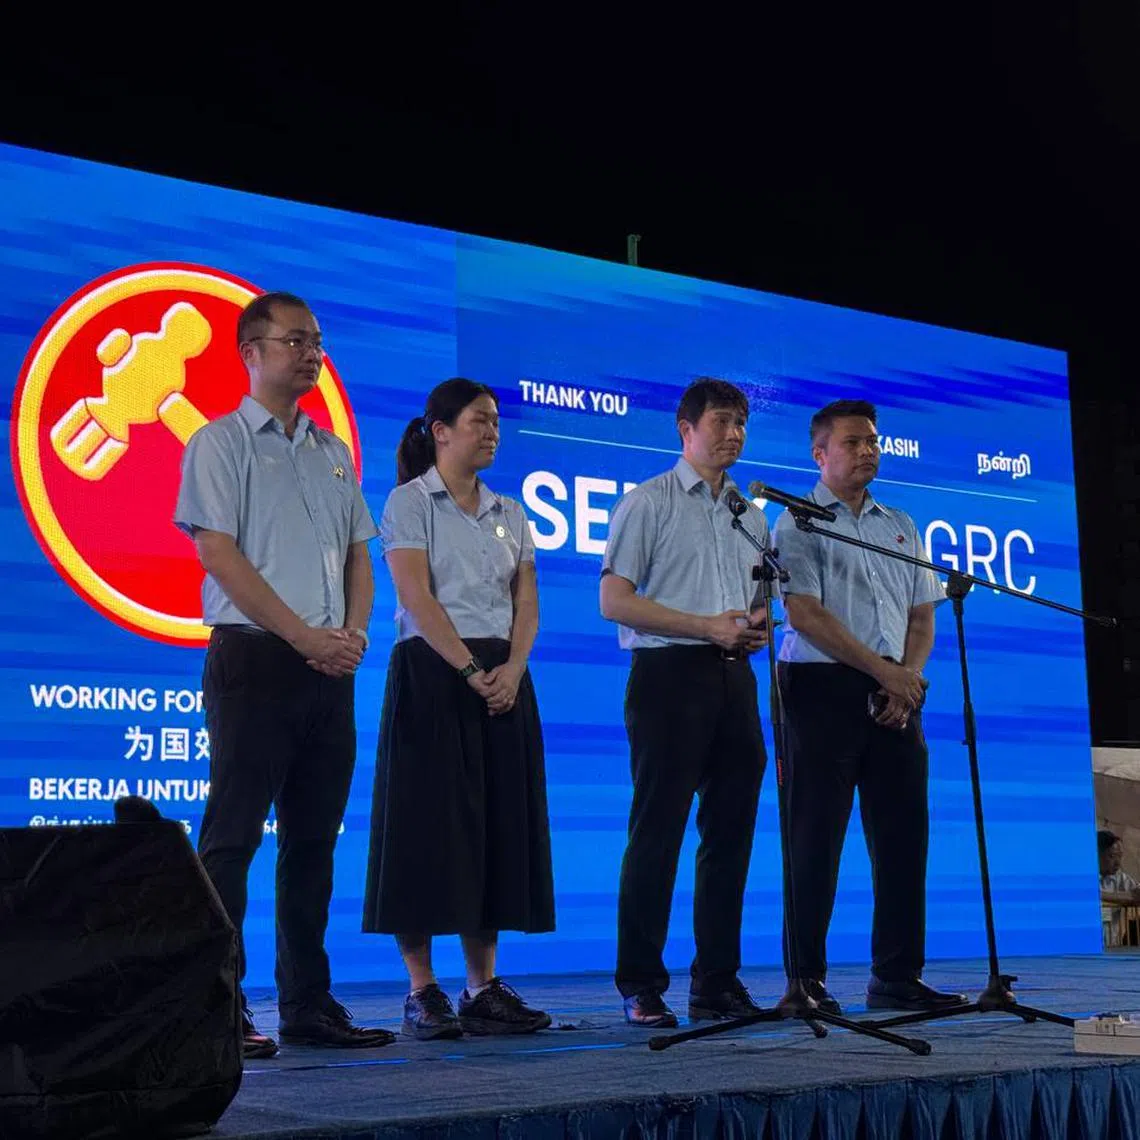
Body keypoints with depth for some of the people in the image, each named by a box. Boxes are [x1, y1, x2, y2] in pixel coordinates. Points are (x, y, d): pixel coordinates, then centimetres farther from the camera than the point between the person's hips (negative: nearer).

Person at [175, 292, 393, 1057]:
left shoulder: (332, 451, 19)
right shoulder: (222, 443, 0)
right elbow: (220, 554, -10)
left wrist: (354, 631, -1)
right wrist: (303, 634, -14)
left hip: (330, 668, 6)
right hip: (254, 658, -6)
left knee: (315, 840, 8)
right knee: (233, 836, -6)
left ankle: (309, 1005, 14)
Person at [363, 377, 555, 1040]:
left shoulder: (510, 513, 16)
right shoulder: (411, 501, -1)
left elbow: (527, 604, 10)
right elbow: (417, 599, -11)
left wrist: (511, 669, -8)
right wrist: (472, 672, -17)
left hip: (503, 679, 6)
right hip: (432, 672, -6)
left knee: (499, 826, 4)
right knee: (429, 825, -6)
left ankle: (484, 986, 9)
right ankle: (423, 992, -1)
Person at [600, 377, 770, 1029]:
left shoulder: (750, 514, 19)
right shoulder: (649, 503, 1)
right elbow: (615, 601, -7)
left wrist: (757, 624, 2)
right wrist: (707, 626, -14)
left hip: (734, 679, 6)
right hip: (670, 674, -6)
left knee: (731, 830, 6)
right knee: (658, 830, -6)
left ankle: (718, 982, 14)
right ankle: (641, 986, -1)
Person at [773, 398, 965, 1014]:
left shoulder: (901, 526, 20)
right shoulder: (798, 523, 1)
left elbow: (923, 615, 16)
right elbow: (806, 615, -9)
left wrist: (909, 675, -3)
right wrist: (884, 670, -11)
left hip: (895, 694, 6)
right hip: (824, 687, -6)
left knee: (902, 831, 4)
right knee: (816, 835, -6)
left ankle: (898, 976, 11)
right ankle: (805, 979, -1)